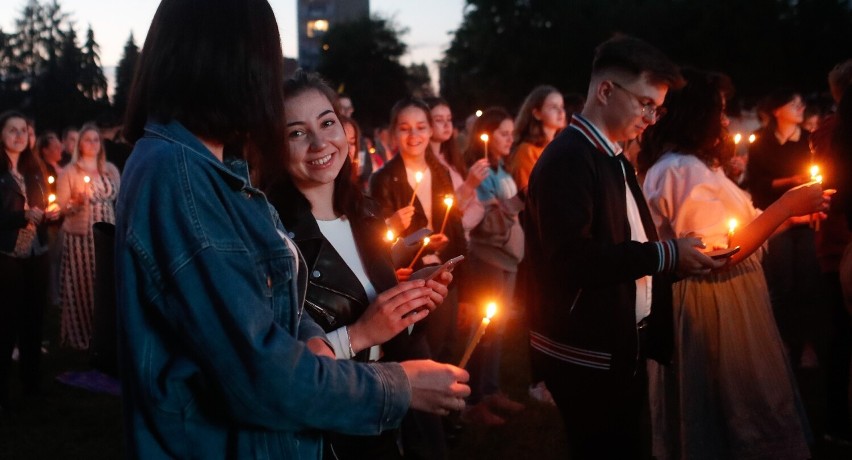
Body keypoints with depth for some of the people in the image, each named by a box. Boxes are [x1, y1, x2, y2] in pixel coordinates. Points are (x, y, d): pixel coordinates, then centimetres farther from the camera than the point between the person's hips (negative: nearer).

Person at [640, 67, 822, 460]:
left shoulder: (689, 166, 14)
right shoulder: (682, 171, -20)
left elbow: (733, 231, 16)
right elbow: (718, 255, -25)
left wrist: (787, 216, 10)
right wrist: (787, 204, -18)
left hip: (722, 309, 10)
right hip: (712, 314, -10)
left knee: (718, 419, 19)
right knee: (740, 417, 1)